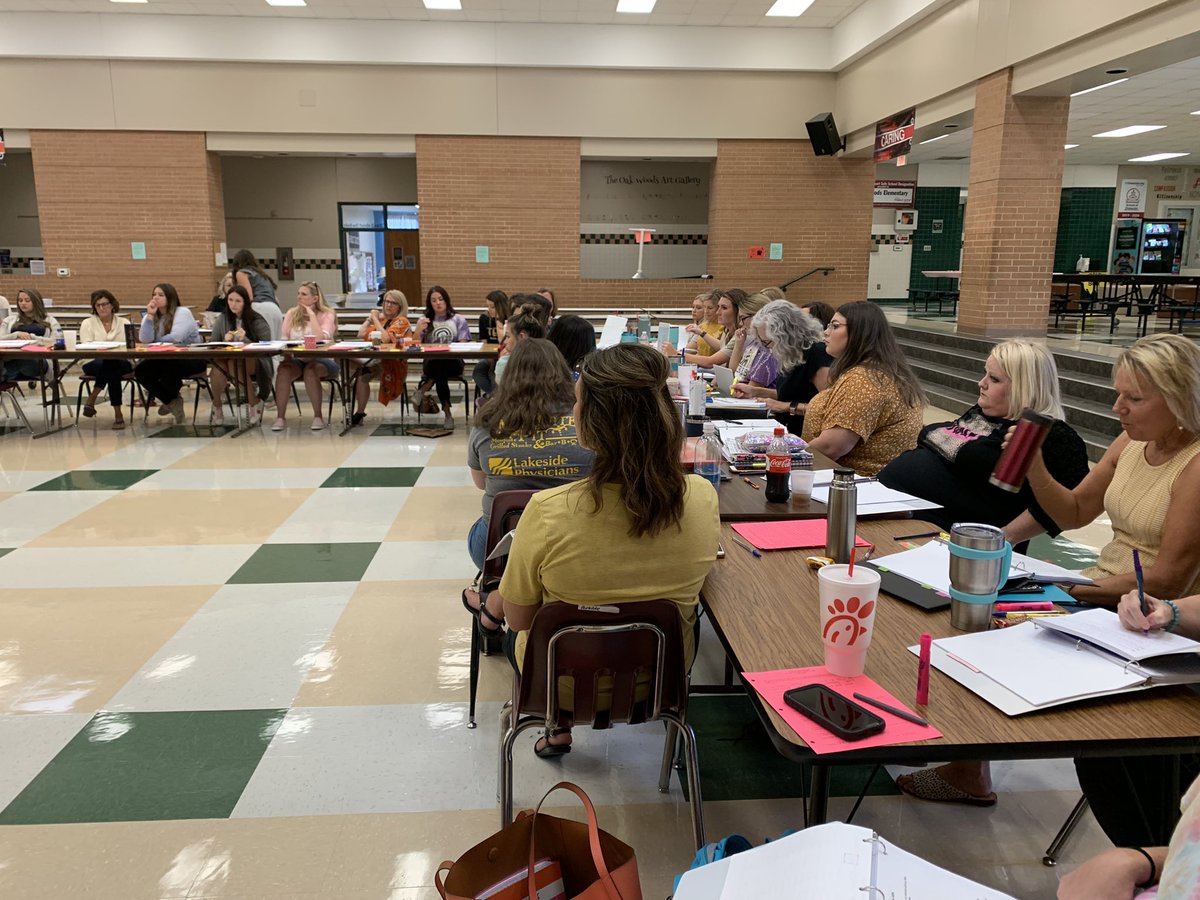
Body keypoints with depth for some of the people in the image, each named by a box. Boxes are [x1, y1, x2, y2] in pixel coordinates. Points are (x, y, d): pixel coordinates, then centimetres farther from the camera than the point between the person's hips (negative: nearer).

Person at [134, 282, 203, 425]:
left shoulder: (183, 312, -9)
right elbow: (144, 340, -6)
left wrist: (154, 343, -9)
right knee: (140, 371, -17)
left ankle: (171, 399, -1)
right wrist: (150, 315, -12)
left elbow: (175, 337, -23)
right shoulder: (150, 316, 10)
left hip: (192, 358, -7)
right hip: (166, 358, 7)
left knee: (167, 367, -35)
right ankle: (172, 402, 2)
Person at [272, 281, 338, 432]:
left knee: (310, 370, -36)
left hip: (321, 360, -3)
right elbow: (284, 340, 7)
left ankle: (318, 416, -22)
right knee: (283, 370, -29)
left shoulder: (327, 314, -1)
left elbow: (321, 339, -18)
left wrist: (312, 315, -13)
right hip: (297, 360, 3)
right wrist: (287, 356, -12)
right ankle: (281, 417, -24)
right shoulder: (292, 314, 13)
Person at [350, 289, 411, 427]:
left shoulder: (401, 321, -4)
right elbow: (361, 335, 11)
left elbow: (386, 338, -20)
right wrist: (370, 318, 10)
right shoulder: (382, 319, 18)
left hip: (395, 364, -5)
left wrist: (375, 319, -8)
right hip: (378, 360, 5)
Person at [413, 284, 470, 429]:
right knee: (440, 371, -38)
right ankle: (447, 413, -31)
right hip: (430, 362, 1)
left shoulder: (458, 320, 13)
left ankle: (423, 389, -22)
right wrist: (418, 330, -13)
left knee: (440, 365, -40)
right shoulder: (424, 320, 16)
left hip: (453, 363, -1)